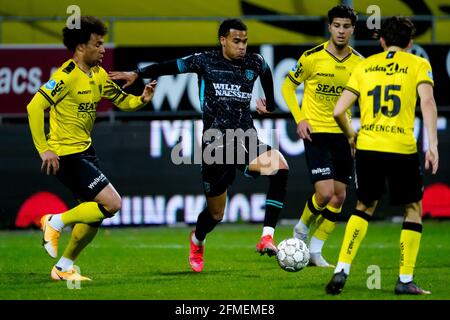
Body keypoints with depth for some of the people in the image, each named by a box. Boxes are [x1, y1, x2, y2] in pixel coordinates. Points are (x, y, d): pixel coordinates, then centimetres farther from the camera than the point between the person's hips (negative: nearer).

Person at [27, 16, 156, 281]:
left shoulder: (98, 74, 8)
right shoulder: (67, 76, -19)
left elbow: (123, 100, 16)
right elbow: (35, 107, -22)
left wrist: (142, 99, -7)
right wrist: (44, 149, -24)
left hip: (85, 150, 9)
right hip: (66, 154, -9)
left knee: (95, 214, 12)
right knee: (112, 204, -14)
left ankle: (64, 267, 24)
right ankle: (56, 222, 1)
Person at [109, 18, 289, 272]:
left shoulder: (254, 63, 8)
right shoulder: (206, 61, 0)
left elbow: (266, 72, 31)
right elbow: (171, 67, 4)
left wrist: (269, 103, 35)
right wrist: (138, 74, -5)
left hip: (246, 141, 2)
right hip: (216, 145, -2)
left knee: (280, 166, -31)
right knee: (216, 214, 8)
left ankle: (267, 237, -28)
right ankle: (197, 242, 46)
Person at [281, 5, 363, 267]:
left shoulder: (359, 62, 0)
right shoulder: (312, 58, -10)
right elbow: (288, 86, 3)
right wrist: (300, 119, -8)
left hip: (343, 134, 4)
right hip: (316, 133, -4)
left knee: (339, 196, 4)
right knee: (325, 193, -16)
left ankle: (315, 251, 17)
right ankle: (302, 229, 14)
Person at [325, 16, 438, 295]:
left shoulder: (365, 66, 13)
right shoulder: (418, 65, 6)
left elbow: (339, 111, 8)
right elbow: (427, 102, -12)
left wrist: (351, 135, 26)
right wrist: (433, 144, -15)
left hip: (367, 147, 3)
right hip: (402, 149, -3)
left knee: (364, 207, 21)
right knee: (413, 209, 15)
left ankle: (342, 270, 6)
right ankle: (405, 280, 8)